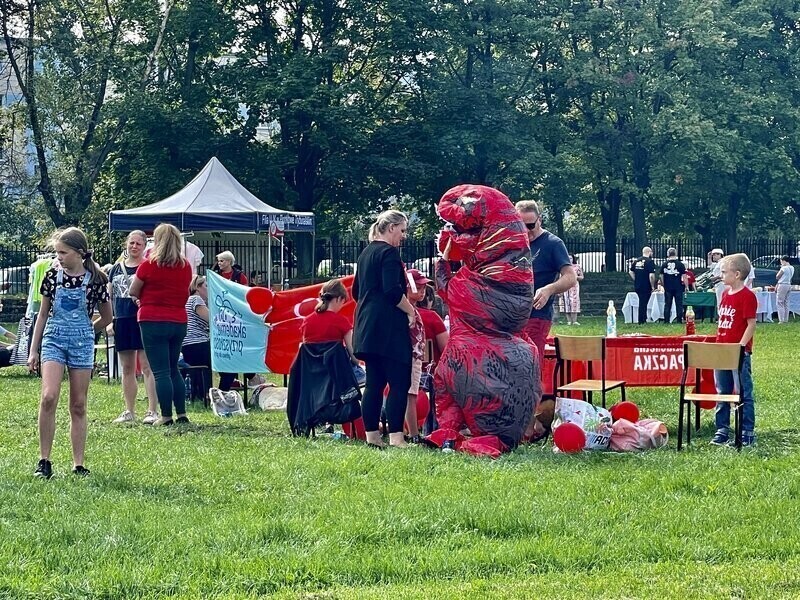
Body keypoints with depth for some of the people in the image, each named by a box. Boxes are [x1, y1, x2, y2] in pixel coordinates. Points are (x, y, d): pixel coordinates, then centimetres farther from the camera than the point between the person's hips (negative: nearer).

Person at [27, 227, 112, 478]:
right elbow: (43, 314, 10)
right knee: (49, 397, -17)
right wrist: (33, 349, 9)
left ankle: (78, 464, 9)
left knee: (78, 406, 3)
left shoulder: (95, 279, -3)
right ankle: (44, 460, -10)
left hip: (82, 343, 0)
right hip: (53, 340, 0)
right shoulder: (52, 276, 1)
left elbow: (106, 317, 10)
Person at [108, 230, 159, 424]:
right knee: (127, 368, 10)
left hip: (142, 320, -5)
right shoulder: (116, 269, 14)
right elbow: (109, 297, 17)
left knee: (147, 366, -8)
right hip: (122, 321, 5)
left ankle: (152, 411, -8)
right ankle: (129, 412, 17)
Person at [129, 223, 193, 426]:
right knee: (173, 369, 17)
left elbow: (133, 292, 0)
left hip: (153, 321, -5)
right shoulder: (186, 267, 5)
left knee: (161, 372, -2)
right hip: (179, 322, 5)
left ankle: (166, 416, -2)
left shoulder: (149, 265, -10)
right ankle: (182, 413, 15)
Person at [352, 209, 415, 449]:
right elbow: (392, 291, -20)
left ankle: (372, 435, 8)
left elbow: (356, 291, 24)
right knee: (399, 382, -8)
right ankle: (395, 436, -13)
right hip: (389, 327, -9)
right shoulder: (389, 252, -10)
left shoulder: (366, 253, 18)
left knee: (374, 383, 9)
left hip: (367, 327, 9)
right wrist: (411, 311, -9)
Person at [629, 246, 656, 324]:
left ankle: (643, 319, 23)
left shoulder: (636, 261, 8)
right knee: (643, 303, -1)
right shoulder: (650, 261, -12)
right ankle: (641, 321, 2)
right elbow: (651, 275, -18)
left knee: (642, 302, 19)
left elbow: (631, 272, 15)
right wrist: (653, 286, -8)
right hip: (646, 287, -6)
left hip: (637, 286, 6)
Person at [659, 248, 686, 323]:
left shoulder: (664, 264, 2)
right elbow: (684, 276, -5)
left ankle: (666, 320, 6)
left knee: (667, 304, 7)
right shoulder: (680, 264, -5)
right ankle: (679, 320, 3)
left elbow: (661, 275, 5)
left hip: (668, 287, 2)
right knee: (679, 304, 5)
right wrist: (686, 286, 1)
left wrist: (663, 285, 17)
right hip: (678, 287, -2)